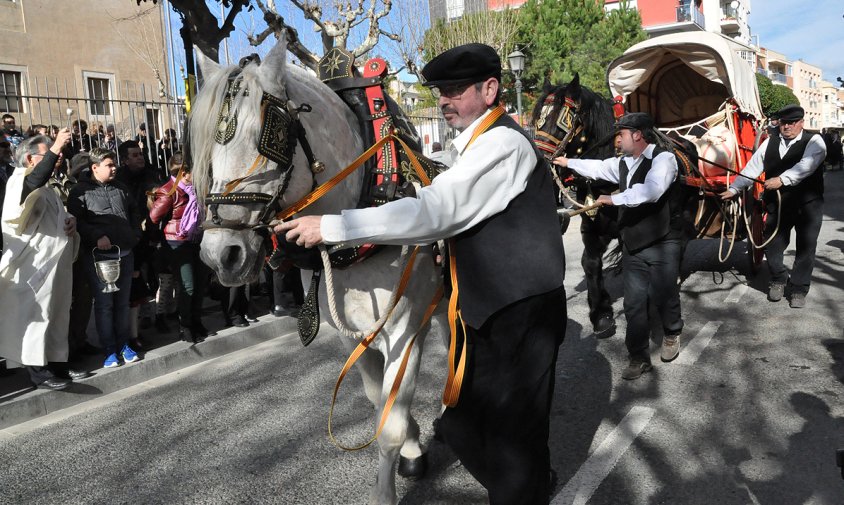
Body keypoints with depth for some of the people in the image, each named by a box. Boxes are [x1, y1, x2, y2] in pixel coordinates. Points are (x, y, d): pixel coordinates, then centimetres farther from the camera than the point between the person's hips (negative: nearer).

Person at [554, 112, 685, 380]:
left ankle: (672, 334, 37)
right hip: (632, 245, 6)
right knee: (634, 303, 6)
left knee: (663, 295, 4)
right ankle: (639, 358, 18)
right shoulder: (623, 163, 9)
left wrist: (615, 199, -23)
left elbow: (651, 190, -30)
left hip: (662, 245, -6)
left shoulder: (663, 158, -13)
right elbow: (598, 167, 27)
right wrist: (568, 162, 36)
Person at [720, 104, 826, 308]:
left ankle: (798, 289, 18)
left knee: (806, 248, 4)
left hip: (808, 205, -3)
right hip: (777, 205, 3)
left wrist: (782, 179, -33)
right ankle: (778, 280, 31)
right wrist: (733, 189, 5)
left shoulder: (814, 141, -5)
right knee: (772, 245, 6)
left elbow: (806, 165, -23)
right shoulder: (769, 143, 8)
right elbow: (751, 168, 8)